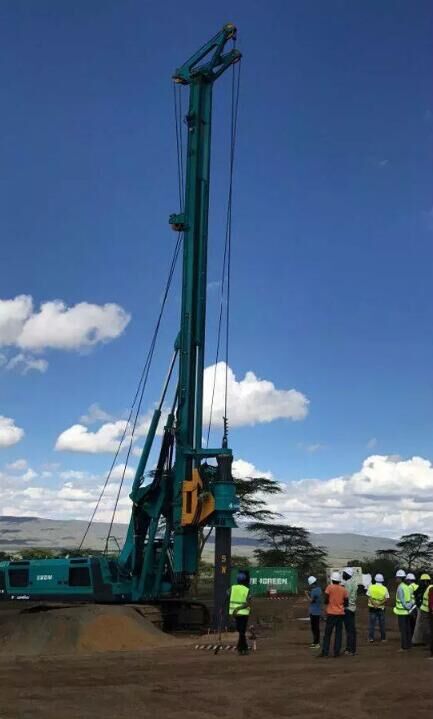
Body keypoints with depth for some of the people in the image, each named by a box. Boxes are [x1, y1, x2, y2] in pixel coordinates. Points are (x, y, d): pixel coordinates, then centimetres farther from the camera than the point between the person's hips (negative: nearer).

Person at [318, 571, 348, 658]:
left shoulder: (329, 587, -7)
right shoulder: (344, 590, 3)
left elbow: (326, 601, -10)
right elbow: (346, 603, 5)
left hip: (331, 613, -3)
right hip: (340, 613, 3)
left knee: (328, 633, 3)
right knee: (338, 633, 8)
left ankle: (325, 652, 1)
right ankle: (336, 652, 5)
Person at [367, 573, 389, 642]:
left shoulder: (371, 587, -2)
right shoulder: (384, 588, -1)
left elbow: (369, 597, -10)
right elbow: (386, 599, -9)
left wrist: (374, 604, -14)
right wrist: (380, 604, -14)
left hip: (372, 608, 0)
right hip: (381, 608, 0)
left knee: (371, 623, 4)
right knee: (382, 624, 10)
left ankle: (371, 637, 1)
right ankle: (383, 638, 13)